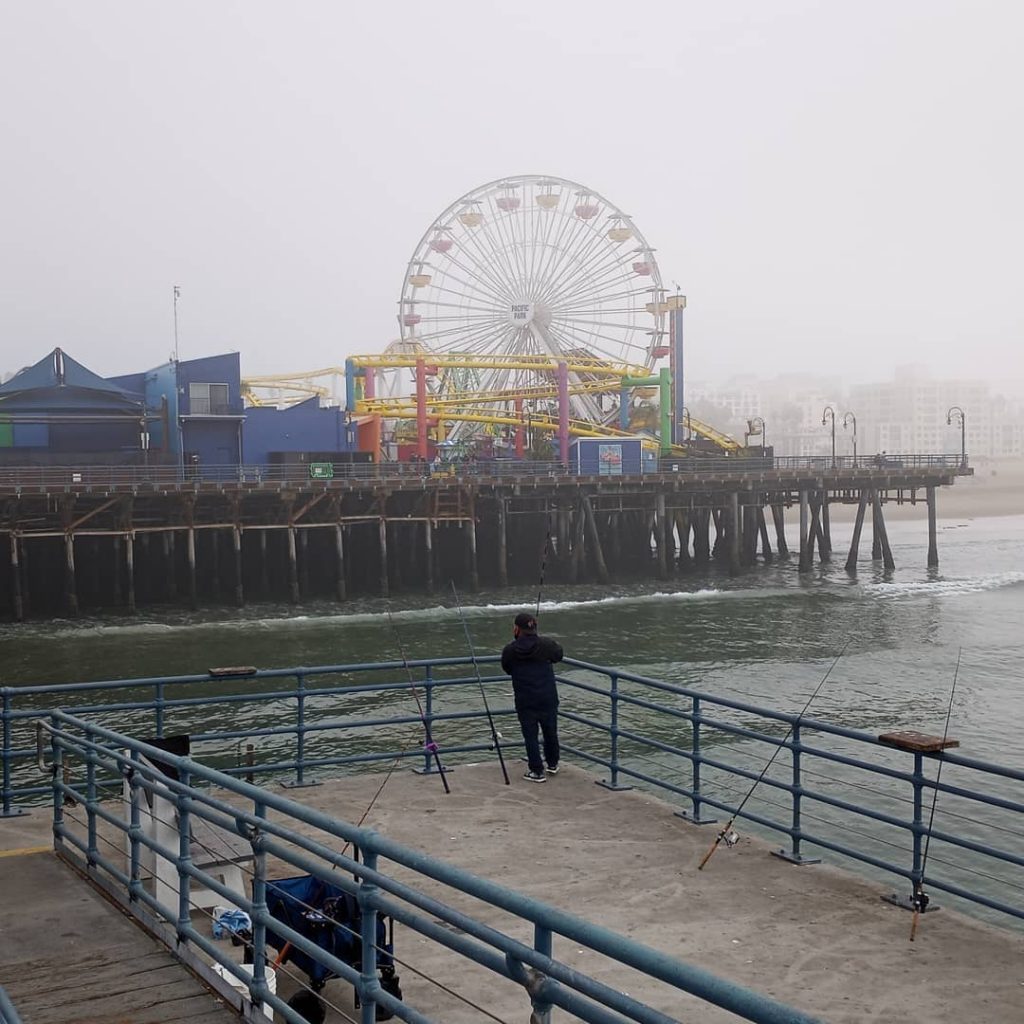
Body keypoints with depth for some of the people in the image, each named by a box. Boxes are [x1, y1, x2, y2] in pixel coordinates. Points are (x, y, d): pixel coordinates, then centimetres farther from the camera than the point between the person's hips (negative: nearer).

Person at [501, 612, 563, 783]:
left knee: (530, 736, 7)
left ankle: (537, 771, 8)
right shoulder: (546, 644, -8)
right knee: (550, 732, 19)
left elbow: (506, 669, 9)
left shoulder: (510, 650, -9)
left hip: (525, 702, -2)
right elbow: (558, 655, 12)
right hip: (548, 698, 2)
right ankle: (552, 764, 35)